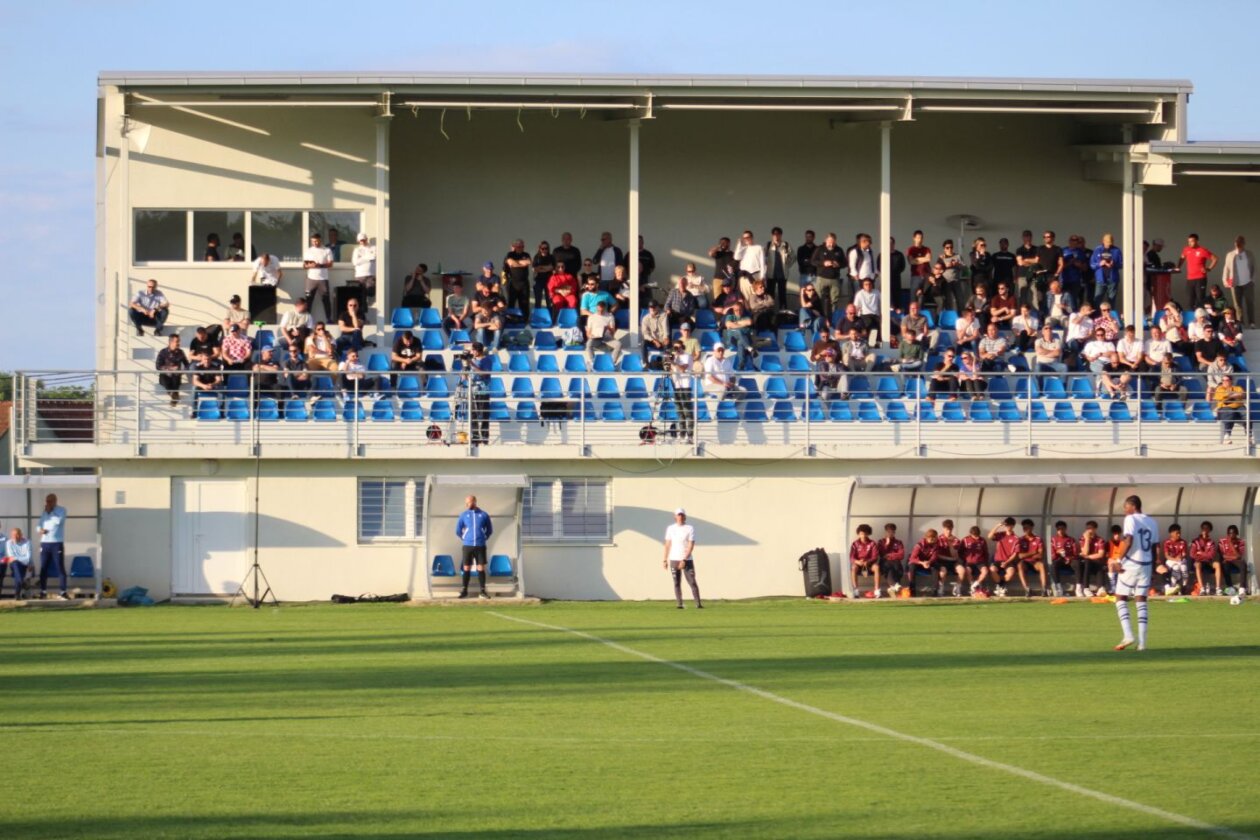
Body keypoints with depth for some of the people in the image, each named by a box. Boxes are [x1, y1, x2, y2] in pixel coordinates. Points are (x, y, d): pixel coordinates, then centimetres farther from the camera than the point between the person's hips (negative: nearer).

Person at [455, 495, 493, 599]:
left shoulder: (483, 515, 5)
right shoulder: (464, 515, 6)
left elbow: (490, 530, 14)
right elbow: (458, 530, 12)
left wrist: (484, 538, 7)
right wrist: (464, 538, 10)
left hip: (480, 546, -1)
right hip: (467, 546, 1)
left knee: (481, 568, -3)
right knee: (466, 568, 2)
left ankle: (483, 591, -1)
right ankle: (464, 590, 10)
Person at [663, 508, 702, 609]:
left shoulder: (690, 529, -3)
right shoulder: (670, 529, 8)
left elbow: (691, 546, -9)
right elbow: (668, 545, 12)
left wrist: (684, 560, -17)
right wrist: (665, 560, 7)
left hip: (687, 560, -3)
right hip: (674, 560, 3)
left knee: (692, 582, -8)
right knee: (677, 583, 0)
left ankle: (698, 604, -10)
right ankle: (680, 604, 2)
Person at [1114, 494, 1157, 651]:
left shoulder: (1131, 519, -7)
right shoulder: (1152, 522, 12)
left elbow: (1129, 540, -19)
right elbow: (1154, 547, 12)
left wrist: (1120, 559, -14)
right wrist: (1152, 568, 17)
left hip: (1131, 563, -6)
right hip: (1146, 565, 6)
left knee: (1121, 598, 5)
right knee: (1141, 600, 8)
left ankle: (1128, 635, -10)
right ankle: (1142, 642, 2)